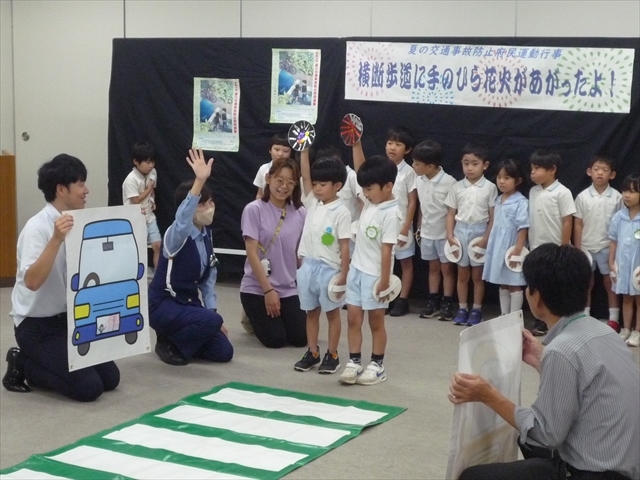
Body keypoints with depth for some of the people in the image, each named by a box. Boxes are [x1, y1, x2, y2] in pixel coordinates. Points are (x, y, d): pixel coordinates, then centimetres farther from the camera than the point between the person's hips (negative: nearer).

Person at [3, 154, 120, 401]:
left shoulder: (76, 224, 2)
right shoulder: (37, 227, -20)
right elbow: (32, 281, -32)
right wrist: (56, 240, -41)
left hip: (69, 318, 7)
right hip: (37, 324, -7)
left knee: (110, 378, 2)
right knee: (88, 387, -16)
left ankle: (35, 361, 16)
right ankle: (22, 365, 5)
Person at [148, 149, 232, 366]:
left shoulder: (206, 234, 1)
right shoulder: (177, 235, -21)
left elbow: (209, 277, 8)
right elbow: (182, 219, -47)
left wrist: (213, 310, 1)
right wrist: (199, 181, -59)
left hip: (188, 303, 7)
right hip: (163, 305, -7)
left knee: (223, 352, 2)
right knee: (212, 322, -30)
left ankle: (178, 337, 23)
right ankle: (169, 343, -5)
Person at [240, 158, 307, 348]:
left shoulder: (300, 213, 0)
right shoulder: (254, 210, -12)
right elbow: (252, 253, -13)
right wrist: (268, 290, -15)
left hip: (289, 289, 4)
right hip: (257, 288, -4)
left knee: (301, 338, -4)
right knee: (275, 340, -10)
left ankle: (270, 317, 27)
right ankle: (254, 318, 24)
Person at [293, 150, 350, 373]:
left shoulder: (341, 212, -11)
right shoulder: (312, 203, 5)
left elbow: (344, 246, -12)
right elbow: (305, 176, -2)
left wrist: (343, 275, -14)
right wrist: (304, 149, -11)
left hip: (329, 269, -6)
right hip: (308, 266, 6)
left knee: (332, 313, 7)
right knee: (311, 312, 13)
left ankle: (332, 355, 15)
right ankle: (312, 353, 22)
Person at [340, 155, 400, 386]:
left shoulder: (390, 214, -19)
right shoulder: (370, 202, 3)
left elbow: (387, 248, -20)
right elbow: (362, 170, 11)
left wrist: (385, 280, -18)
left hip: (374, 275, -7)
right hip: (357, 269, 7)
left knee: (376, 321, 5)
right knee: (353, 319, 8)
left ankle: (377, 366, 16)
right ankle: (354, 363, 16)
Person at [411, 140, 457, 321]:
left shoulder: (449, 182, -20)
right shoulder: (419, 180, -2)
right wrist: (419, 228, 12)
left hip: (445, 234, -5)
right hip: (427, 233, 5)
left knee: (447, 268, 5)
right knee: (433, 267, 14)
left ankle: (447, 304, 13)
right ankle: (433, 302, 21)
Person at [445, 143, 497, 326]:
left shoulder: (489, 188, -5)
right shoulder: (457, 187, 2)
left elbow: (493, 216, -4)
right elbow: (451, 213, 6)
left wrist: (486, 238, -11)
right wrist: (450, 235, -4)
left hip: (479, 232, -2)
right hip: (461, 231, 2)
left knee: (477, 275, 6)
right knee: (462, 274, 10)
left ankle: (476, 309, 16)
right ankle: (462, 308, 19)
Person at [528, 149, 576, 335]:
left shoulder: (562, 193, -13)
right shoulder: (533, 191, 5)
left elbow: (567, 222, -12)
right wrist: (529, 245, 9)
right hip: (536, 249, 6)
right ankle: (540, 323, 19)